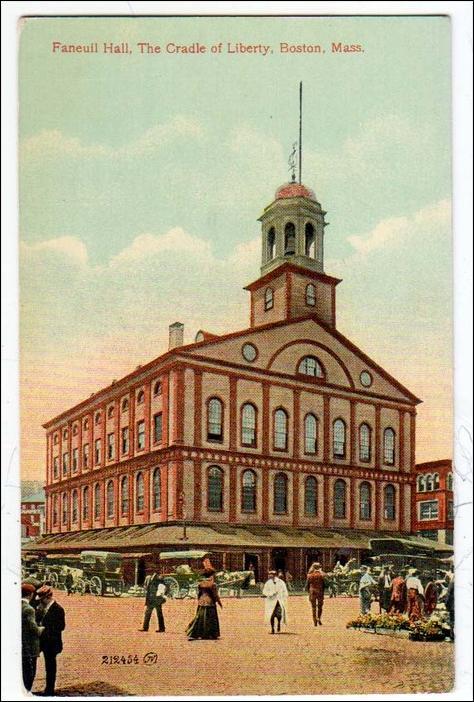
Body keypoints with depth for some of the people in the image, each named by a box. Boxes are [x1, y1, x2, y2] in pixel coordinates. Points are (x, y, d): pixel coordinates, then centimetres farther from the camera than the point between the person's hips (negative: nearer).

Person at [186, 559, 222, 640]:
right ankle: (212, 634, 14)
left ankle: (191, 635, 2)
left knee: (199, 618, 8)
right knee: (212, 618, 8)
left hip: (201, 602, 5)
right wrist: (219, 602, 2)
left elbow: (198, 593, 9)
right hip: (210, 602, -5)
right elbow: (215, 594, -10)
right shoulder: (212, 583, -13)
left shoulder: (200, 582, 3)